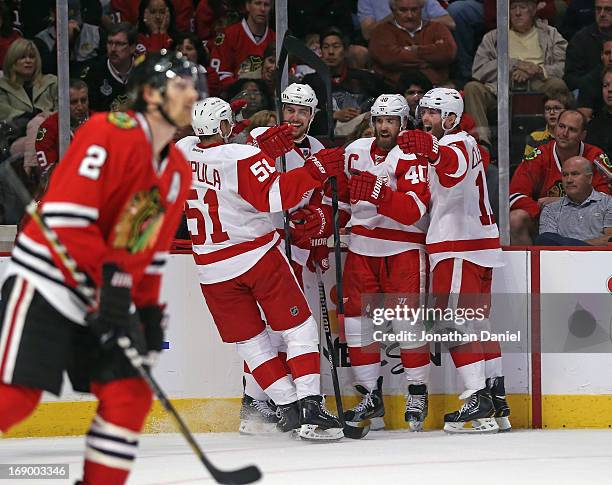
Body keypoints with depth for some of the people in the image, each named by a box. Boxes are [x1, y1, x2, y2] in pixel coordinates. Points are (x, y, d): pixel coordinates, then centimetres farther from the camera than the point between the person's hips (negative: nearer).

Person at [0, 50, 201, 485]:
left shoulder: (179, 172, 13)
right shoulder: (110, 133, -14)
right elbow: (65, 215, -21)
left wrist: (150, 310, 12)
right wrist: (109, 275, -25)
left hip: (103, 301, 8)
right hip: (45, 285, -8)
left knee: (130, 396, -2)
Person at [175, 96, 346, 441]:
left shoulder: (182, 152, 1)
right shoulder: (243, 158, -16)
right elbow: (275, 196, -26)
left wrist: (264, 151, 4)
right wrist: (315, 170, -24)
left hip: (213, 268, 5)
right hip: (259, 255, -5)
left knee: (249, 339, 14)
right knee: (299, 328, 2)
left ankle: (287, 407, 11)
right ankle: (310, 408, -9)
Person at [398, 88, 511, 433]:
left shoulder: (459, 143, -13)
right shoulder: (467, 144, 19)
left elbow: (455, 169, -37)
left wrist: (433, 153, -58)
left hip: (460, 248, -10)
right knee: (477, 322, 12)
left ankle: (479, 402, -17)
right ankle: (497, 401, 14)